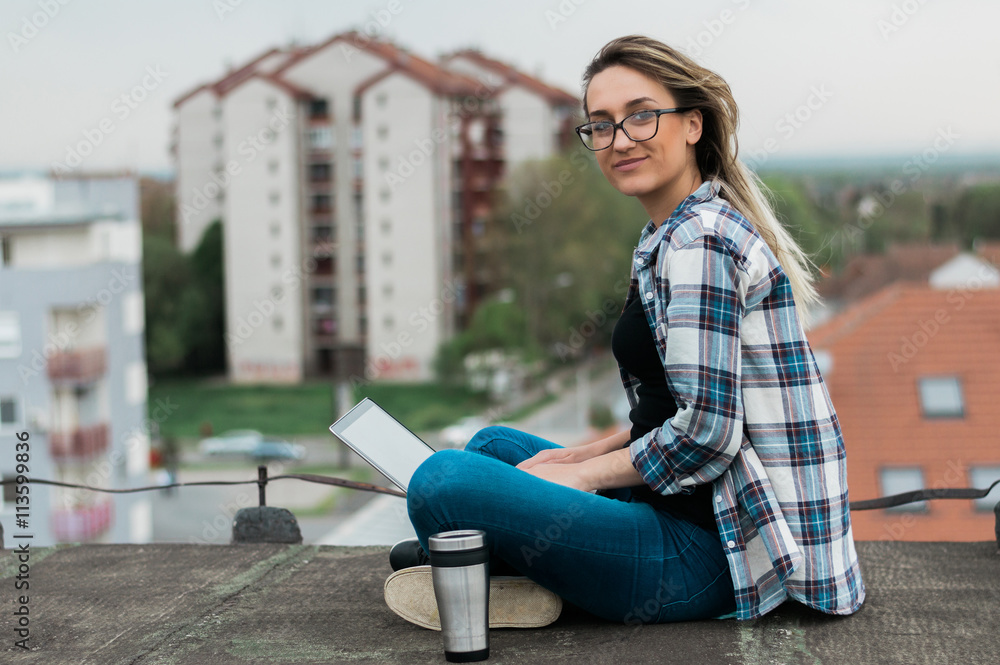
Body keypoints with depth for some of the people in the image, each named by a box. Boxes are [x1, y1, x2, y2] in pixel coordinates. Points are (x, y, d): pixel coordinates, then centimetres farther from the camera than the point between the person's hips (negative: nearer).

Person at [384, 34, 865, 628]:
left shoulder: (696, 239, -17)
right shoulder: (709, 224, 16)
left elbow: (705, 432, -23)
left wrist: (583, 473, -10)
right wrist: (583, 454, 11)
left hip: (709, 552, -11)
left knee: (443, 482, -22)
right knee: (494, 445, 25)